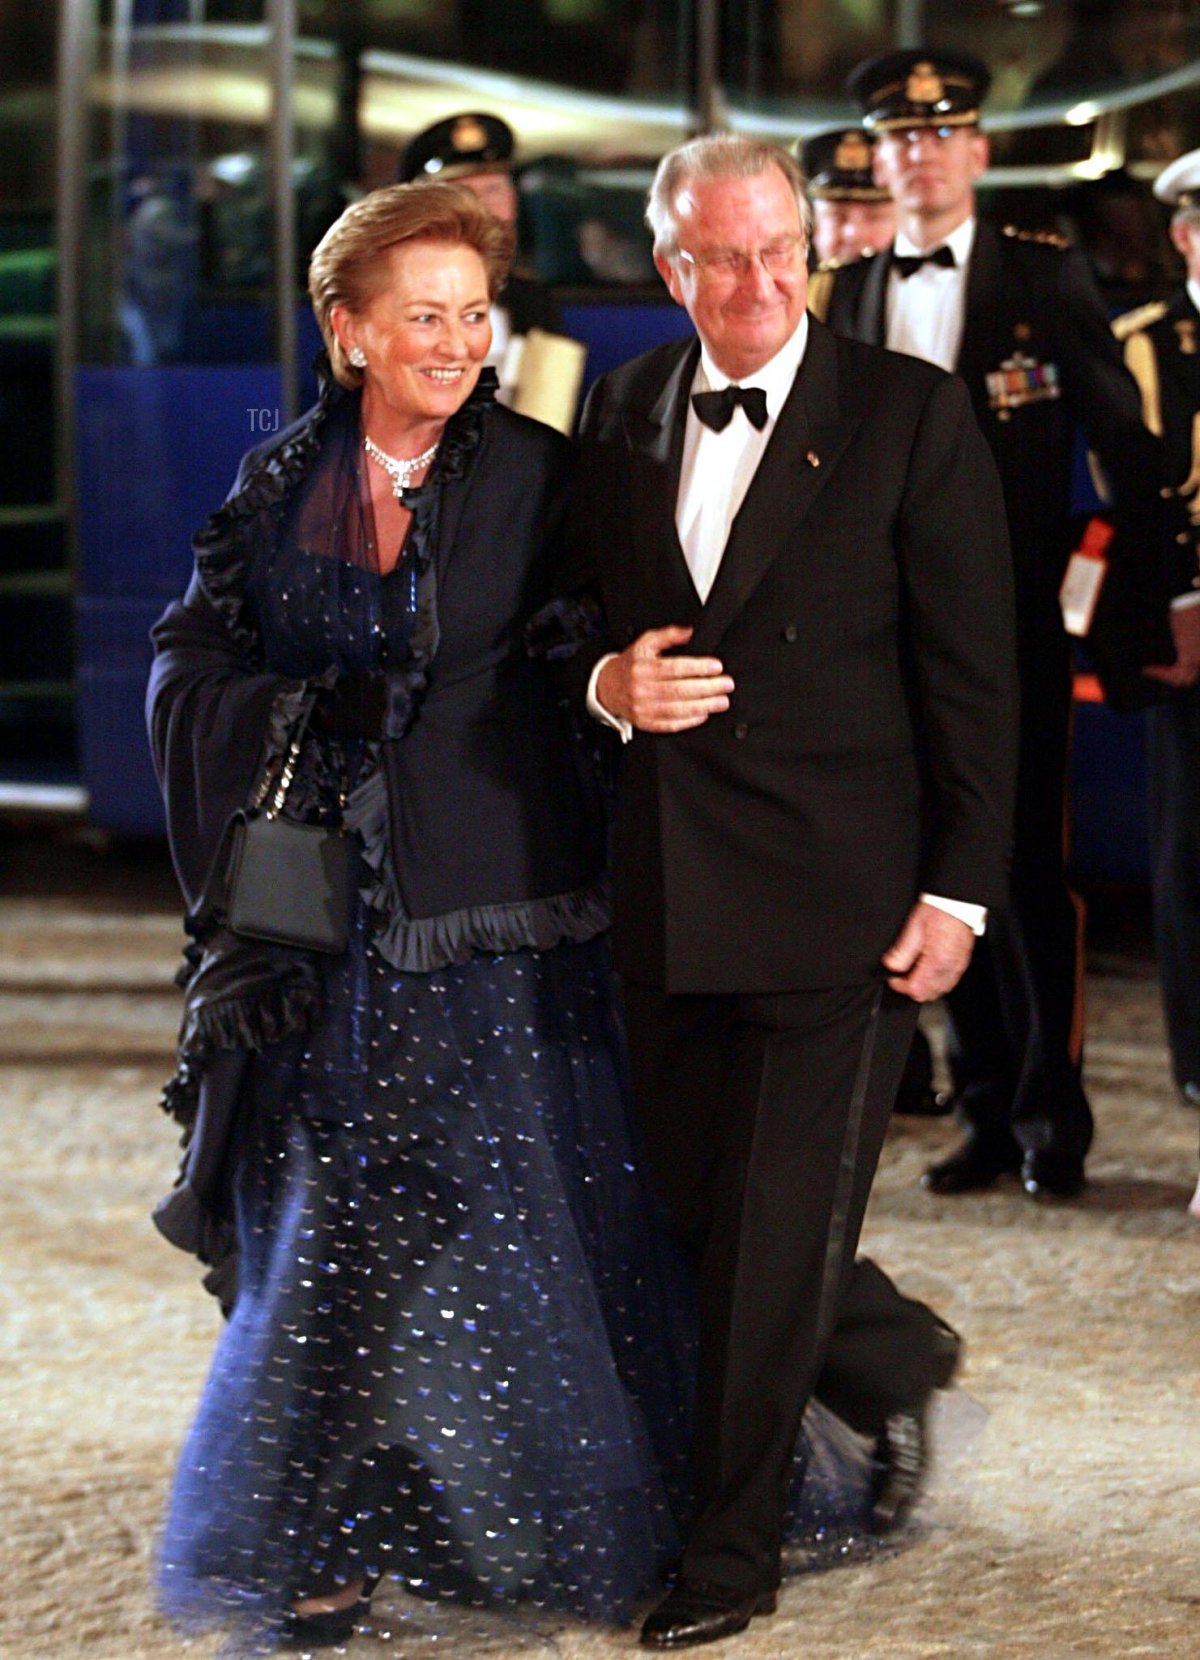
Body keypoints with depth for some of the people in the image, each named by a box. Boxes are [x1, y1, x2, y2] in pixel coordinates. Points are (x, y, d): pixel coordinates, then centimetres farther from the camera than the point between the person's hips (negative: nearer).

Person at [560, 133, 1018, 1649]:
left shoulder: (909, 414, -6)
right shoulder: (623, 413, 8)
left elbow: (970, 669, -5)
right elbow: (576, 601, 19)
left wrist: (960, 889, -9)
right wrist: (607, 682, -5)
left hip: (838, 896, -5)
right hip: (669, 892, 5)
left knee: (778, 1235, 0)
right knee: (692, 1207, 11)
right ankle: (897, 1363, 38)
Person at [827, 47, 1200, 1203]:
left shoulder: (1045, 276, -1)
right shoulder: (852, 297, 9)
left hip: (1015, 618, -3)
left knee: (1026, 865, -4)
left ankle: (1052, 1118, 4)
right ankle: (987, 1114, 14)